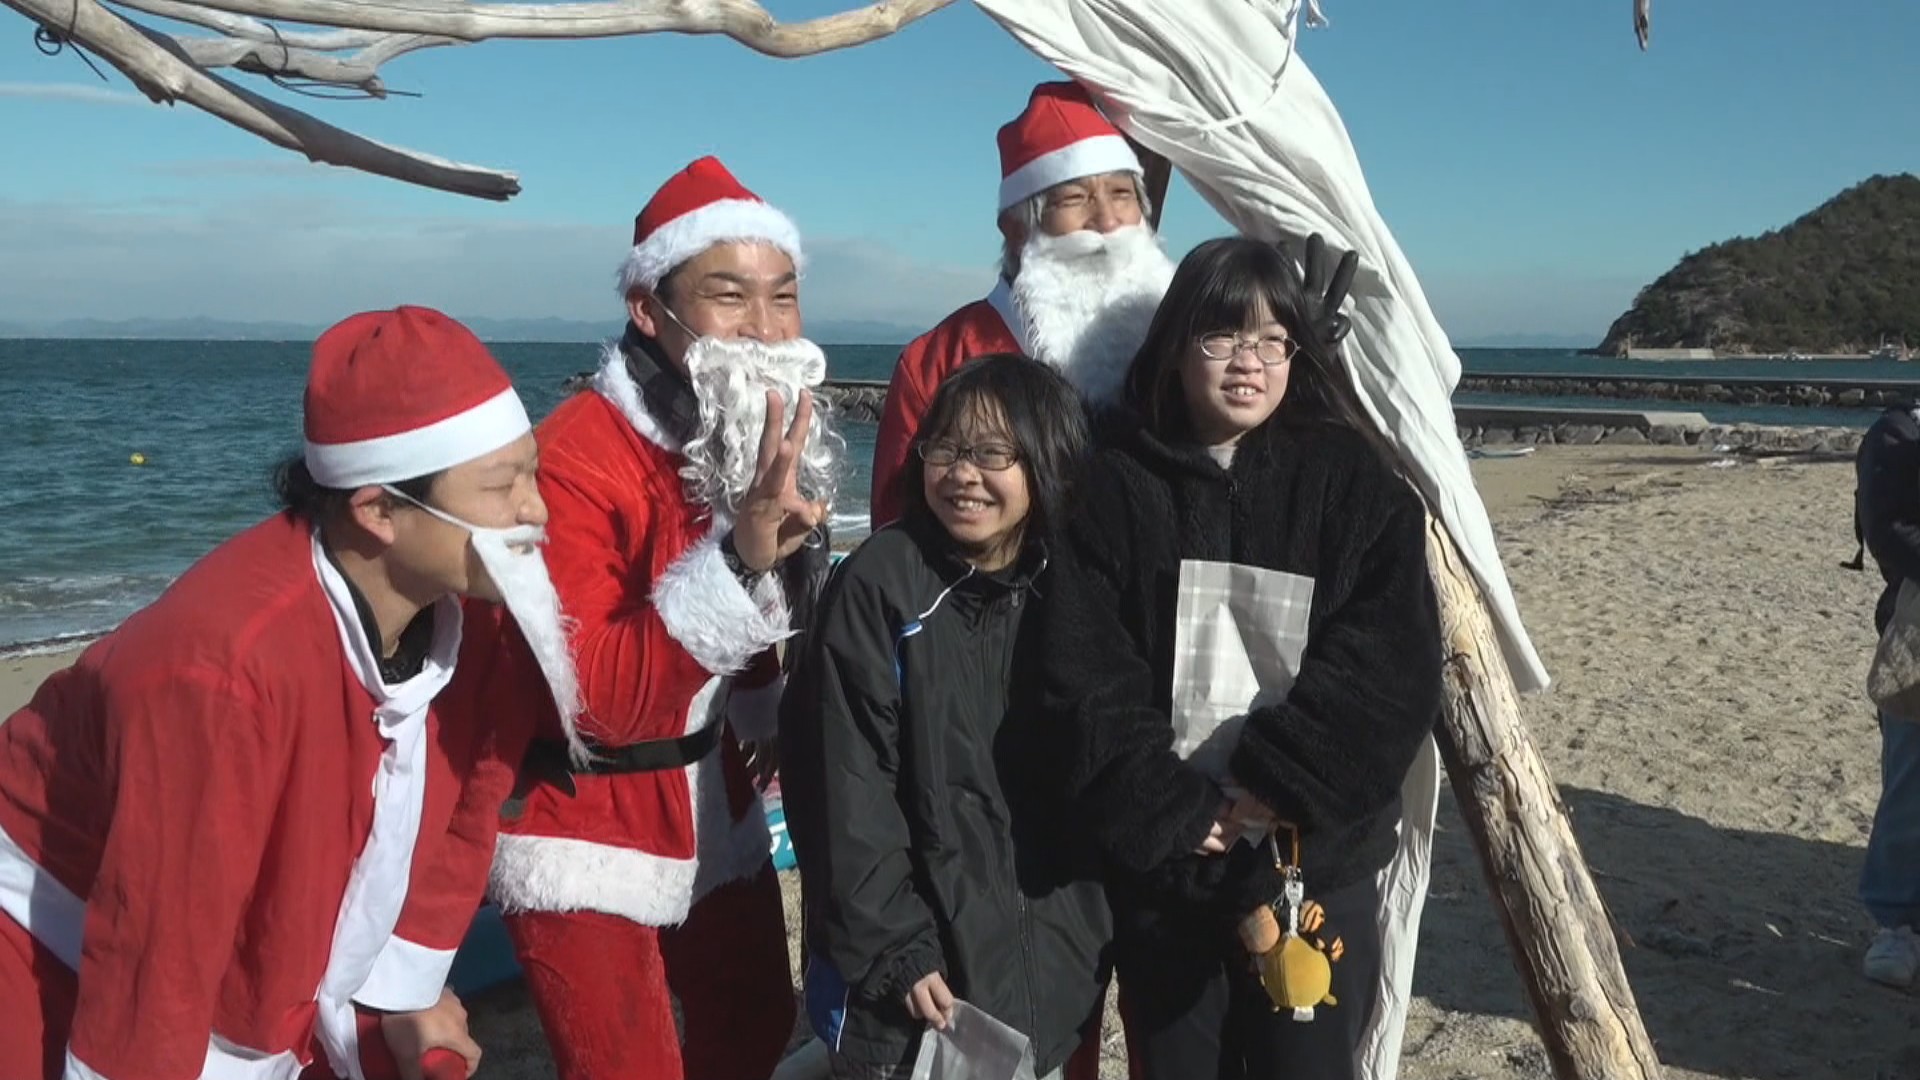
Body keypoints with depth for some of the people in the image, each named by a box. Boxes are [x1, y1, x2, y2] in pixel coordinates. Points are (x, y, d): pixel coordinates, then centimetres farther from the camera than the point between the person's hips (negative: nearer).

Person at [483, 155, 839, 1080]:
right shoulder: (574, 460, -25)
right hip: (588, 844, -7)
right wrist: (741, 557, -40)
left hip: (717, 817, 7)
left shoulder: (776, 440, 0)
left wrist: (764, 712, 3)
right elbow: (603, 699, -31)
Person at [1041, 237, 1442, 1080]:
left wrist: (1275, 783, -16)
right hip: (1157, 861, 1)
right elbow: (1084, 676, -7)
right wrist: (1175, 809, -14)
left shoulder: (1353, 481, 0)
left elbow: (1392, 668, -9)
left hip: (1314, 855, 0)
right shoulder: (1112, 485, -1)